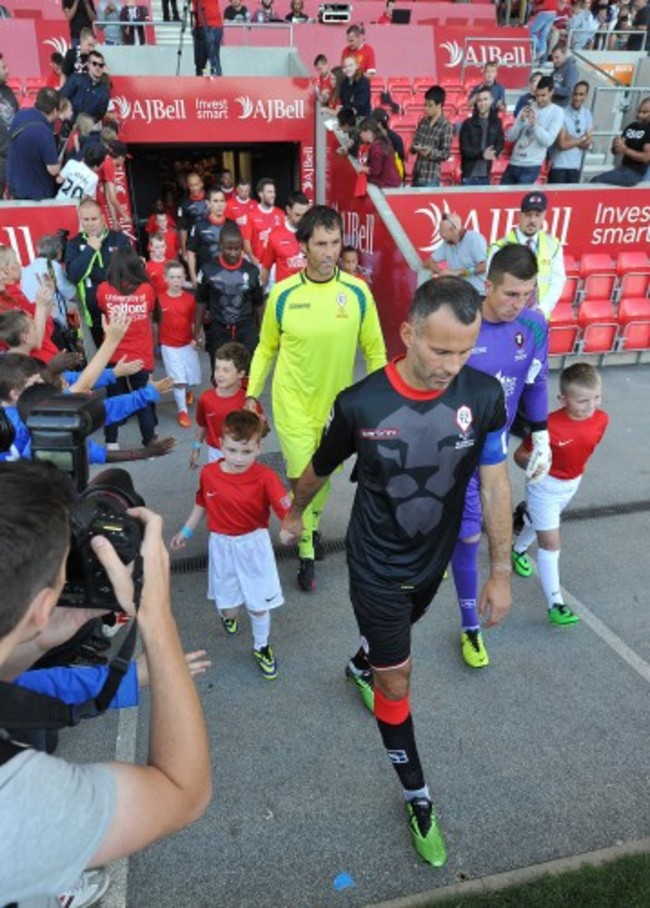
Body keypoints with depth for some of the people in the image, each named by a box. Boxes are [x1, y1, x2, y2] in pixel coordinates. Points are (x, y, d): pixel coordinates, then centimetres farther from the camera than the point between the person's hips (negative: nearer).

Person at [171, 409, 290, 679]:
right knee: (229, 607, 11)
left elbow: (286, 509, -33)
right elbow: (202, 503, 8)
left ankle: (261, 647, 38)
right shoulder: (209, 473, -11)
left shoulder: (265, 477, -21)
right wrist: (186, 531, 14)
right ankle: (226, 613, 51)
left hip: (254, 545, -2)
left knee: (259, 605, 9)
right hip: (222, 545, 2)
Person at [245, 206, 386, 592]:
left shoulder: (358, 292, -10)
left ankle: (313, 525, 49)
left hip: (337, 402, 2)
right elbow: (266, 349, 2)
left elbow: (375, 351, -1)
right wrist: (252, 393, -1)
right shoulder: (282, 294, -10)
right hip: (293, 403, -2)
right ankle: (307, 554, 22)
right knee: (302, 478, 0)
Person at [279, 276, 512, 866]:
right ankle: (418, 799, 29)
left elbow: (495, 484, -9)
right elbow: (320, 468, -6)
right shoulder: (361, 404, -26)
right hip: (376, 568, -3)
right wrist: (296, 512, 12)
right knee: (398, 682, 6)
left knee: (395, 636, 31)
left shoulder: (485, 396, -20)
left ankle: (361, 666, 66)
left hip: (434, 561, 4)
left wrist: (501, 572, -6)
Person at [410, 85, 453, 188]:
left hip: (431, 178, -6)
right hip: (416, 175, 6)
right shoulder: (422, 122, 9)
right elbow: (414, 143, 14)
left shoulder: (446, 126, -7)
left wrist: (430, 152, -26)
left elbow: (446, 154, -9)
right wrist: (415, 147, -10)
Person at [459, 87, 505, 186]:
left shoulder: (496, 123, 5)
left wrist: (492, 154, -17)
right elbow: (464, 149, -7)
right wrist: (481, 154, -23)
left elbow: (500, 144, 7)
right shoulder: (468, 123, -2)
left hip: (486, 175, 3)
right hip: (469, 174, -3)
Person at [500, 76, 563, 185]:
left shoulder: (557, 112, -1)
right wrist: (521, 120, -11)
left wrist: (534, 123, -21)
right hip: (513, 163, 5)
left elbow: (548, 141, -12)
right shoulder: (527, 108, 11)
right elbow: (510, 137, 5)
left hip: (531, 166, -5)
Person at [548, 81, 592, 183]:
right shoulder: (562, 113, -10)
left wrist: (571, 139, -12)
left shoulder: (587, 115, 7)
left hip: (576, 166, 6)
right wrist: (581, 139, -3)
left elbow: (588, 144, 3)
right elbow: (562, 144, -15)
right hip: (558, 165, -5)